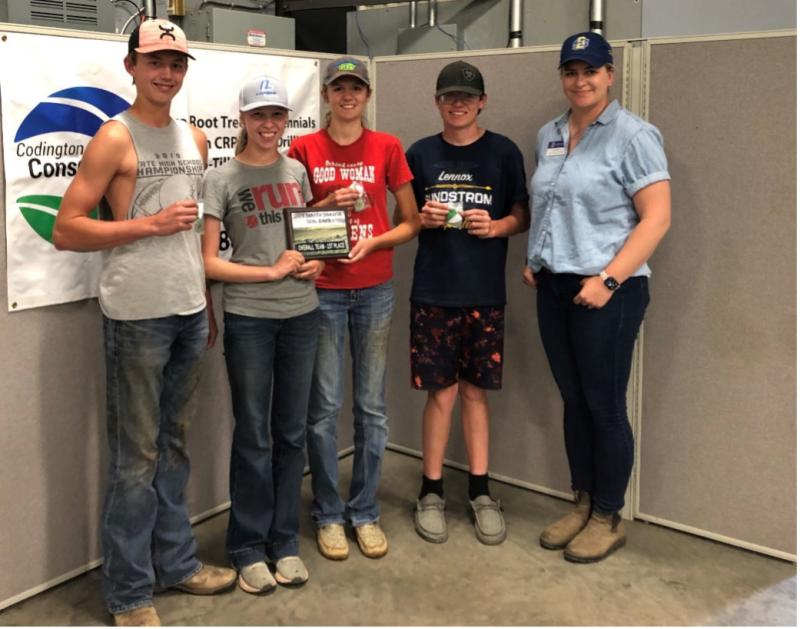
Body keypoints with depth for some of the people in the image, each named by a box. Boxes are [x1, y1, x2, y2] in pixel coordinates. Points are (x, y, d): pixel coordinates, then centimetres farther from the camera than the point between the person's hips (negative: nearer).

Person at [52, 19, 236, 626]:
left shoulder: (195, 138, 12)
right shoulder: (115, 139, -7)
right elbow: (65, 230, -11)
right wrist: (150, 224, -16)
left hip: (190, 312, 6)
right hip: (138, 316, -6)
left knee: (174, 444, 16)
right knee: (137, 456, 1)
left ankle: (176, 560, 29)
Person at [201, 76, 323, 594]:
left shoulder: (298, 172, 7)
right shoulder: (221, 179, -5)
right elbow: (208, 262, -9)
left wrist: (317, 263, -3)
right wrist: (271, 271, -15)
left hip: (302, 314, 4)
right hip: (248, 318, -4)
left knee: (291, 432, 11)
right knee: (253, 435, 4)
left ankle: (285, 541, 25)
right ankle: (249, 547, 20)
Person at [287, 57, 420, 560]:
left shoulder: (386, 147, 4)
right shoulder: (305, 149, 3)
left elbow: (411, 221, 7)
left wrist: (373, 241, -11)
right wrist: (327, 205, -11)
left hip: (375, 289, 1)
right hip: (321, 290, -1)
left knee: (372, 405, 6)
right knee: (324, 406, 2)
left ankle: (366, 512, 20)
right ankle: (328, 514, 17)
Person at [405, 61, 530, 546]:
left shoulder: (503, 152, 3)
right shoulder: (420, 154, 6)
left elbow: (522, 216, 7)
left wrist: (496, 226, -13)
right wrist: (423, 218, -9)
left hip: (485, 292, 0)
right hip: (433, 291, 0)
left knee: (475, 391, 8)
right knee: (441, 392, 2)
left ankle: (480, 491, 20)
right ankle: (432, 492, 16)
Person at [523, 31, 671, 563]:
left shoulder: (632, 136, -9)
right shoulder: (549, 136, 12)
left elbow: (656, 219, -14)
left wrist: (607, 280, -19)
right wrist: (534, 261, 9)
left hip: (607, 290, -6)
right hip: (554, 287, 7)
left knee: (605, 405, 2)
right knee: (574, 401, 14)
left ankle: (609, 519, 18)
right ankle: (583, 505, 28)